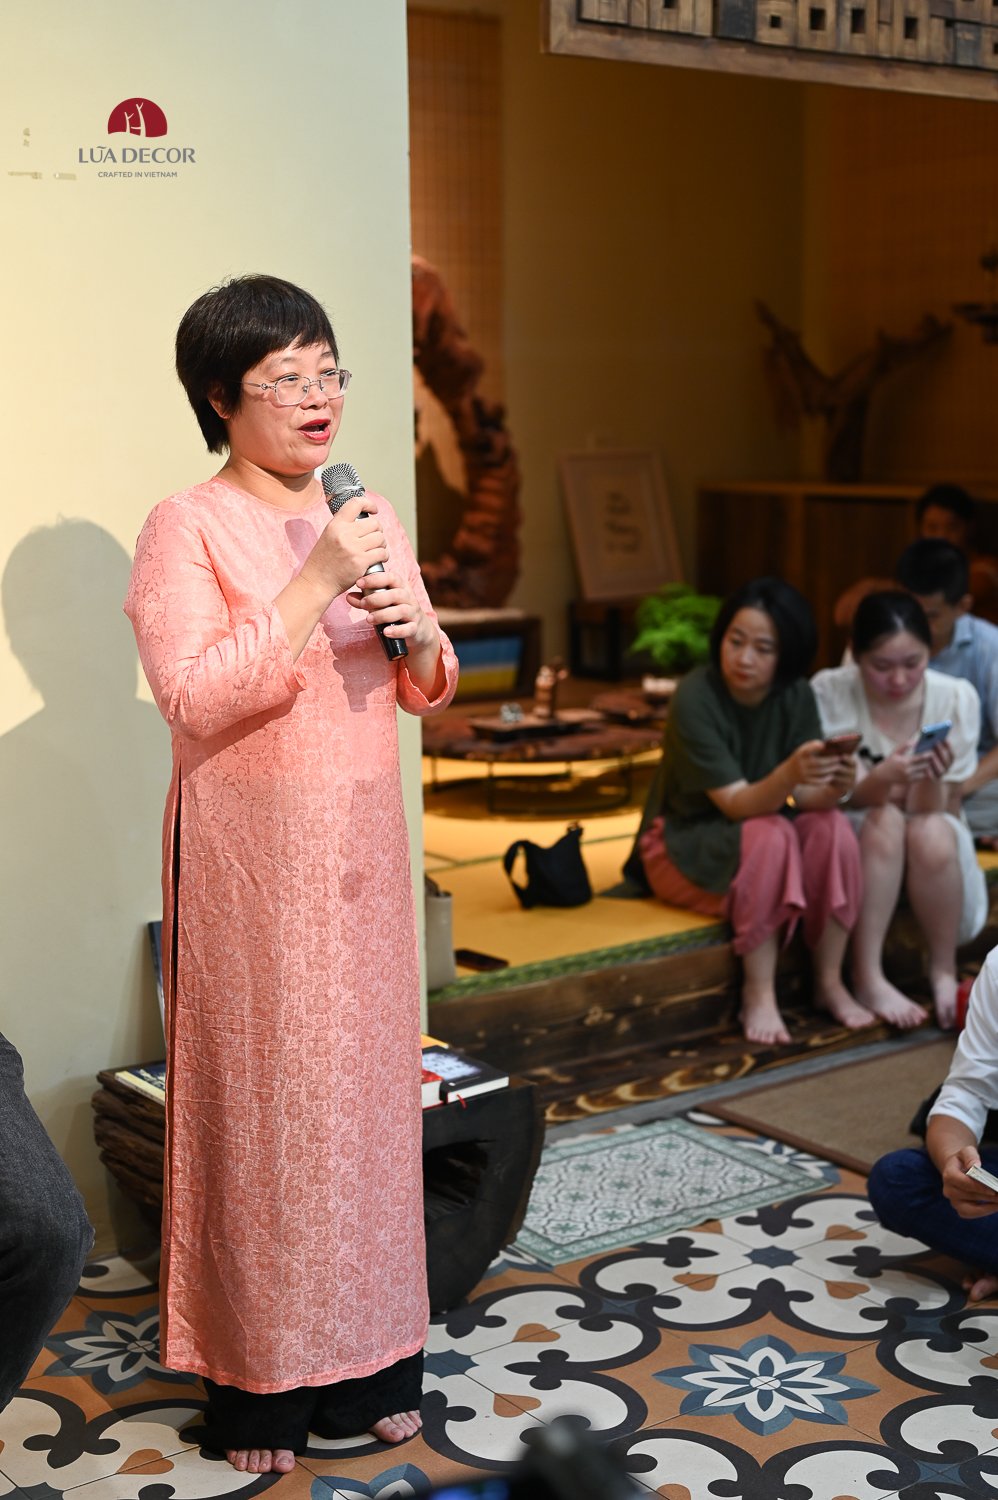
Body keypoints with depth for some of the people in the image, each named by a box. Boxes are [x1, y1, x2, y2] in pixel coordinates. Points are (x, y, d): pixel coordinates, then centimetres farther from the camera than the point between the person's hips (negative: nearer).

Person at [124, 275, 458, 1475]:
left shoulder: (373, 519, 10)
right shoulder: (187, 527, -8)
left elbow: (430, 694, 15)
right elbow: (192, 697, -20)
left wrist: (417, 630, -7)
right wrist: (315, 587, -23)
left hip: (359, 840, 6)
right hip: (248, 849, -5)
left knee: (366, 1082, 10)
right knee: (254, 1094, 1)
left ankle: (365, 1358, 25)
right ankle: (255, 1377, 16)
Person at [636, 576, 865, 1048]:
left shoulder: (796, 697, -9)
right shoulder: (695, 698, -24)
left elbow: (805, 796, -15)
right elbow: (736, 804, -28)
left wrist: (833, 787, -38)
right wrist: (788, 774, -48)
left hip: (761, 824, 5)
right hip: (685, 845, -5)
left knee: (832, 827, -24)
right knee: (770, 835, -33)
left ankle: (830, 981, -13)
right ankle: (758, 992, -25)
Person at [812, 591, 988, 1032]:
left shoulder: (957, 698, -13)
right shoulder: (830, 692, -17)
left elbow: (938, 815, -12)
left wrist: (931, 780, -36)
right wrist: (881, 779, -37)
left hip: (938, 855, 1)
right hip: (858, 846, -1)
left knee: (931, 832, -33)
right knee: (885, 818, -33)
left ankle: (944, 972, -16)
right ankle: (868, 977, -31)